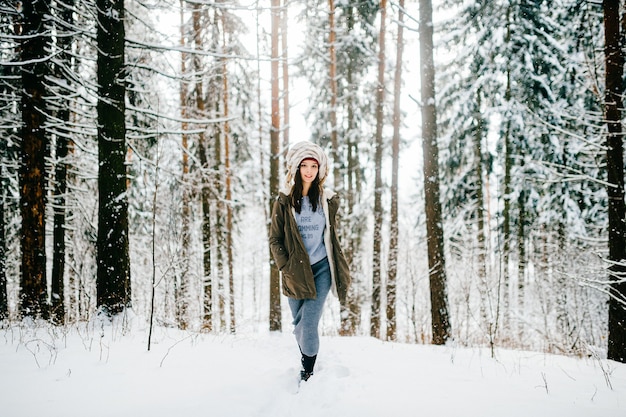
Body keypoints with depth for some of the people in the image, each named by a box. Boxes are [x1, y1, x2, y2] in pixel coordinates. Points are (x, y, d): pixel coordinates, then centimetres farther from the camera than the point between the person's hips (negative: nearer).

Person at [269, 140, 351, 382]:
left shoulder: (327, 200, 5)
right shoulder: (284, 202, 0)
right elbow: (275, 239, 2)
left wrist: (339, 269, 15)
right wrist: (286, 269, -7)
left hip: (321, 269, -1)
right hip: (295, 272, 1)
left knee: (309, 324, -11)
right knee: (299, 325, 12)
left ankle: (307, 374, 4)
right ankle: (306, 360, 37)